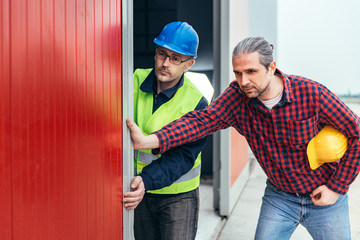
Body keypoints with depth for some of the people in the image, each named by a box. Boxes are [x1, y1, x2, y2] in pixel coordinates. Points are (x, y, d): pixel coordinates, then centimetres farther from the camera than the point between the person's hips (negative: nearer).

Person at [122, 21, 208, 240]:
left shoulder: (196, 104, -16)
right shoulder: (136, 81, -6)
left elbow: (181, 158, -21)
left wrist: (147, 181, -37)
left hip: (178, 196, -3)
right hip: (140, 189, 3)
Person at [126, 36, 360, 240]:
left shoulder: (311, 93, -22)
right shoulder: (237, 96, -14)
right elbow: (203, 119, -27)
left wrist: (337, 187, -12)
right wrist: (150, 140, -43)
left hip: (323, 198, -2)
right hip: (278, 196, 2)